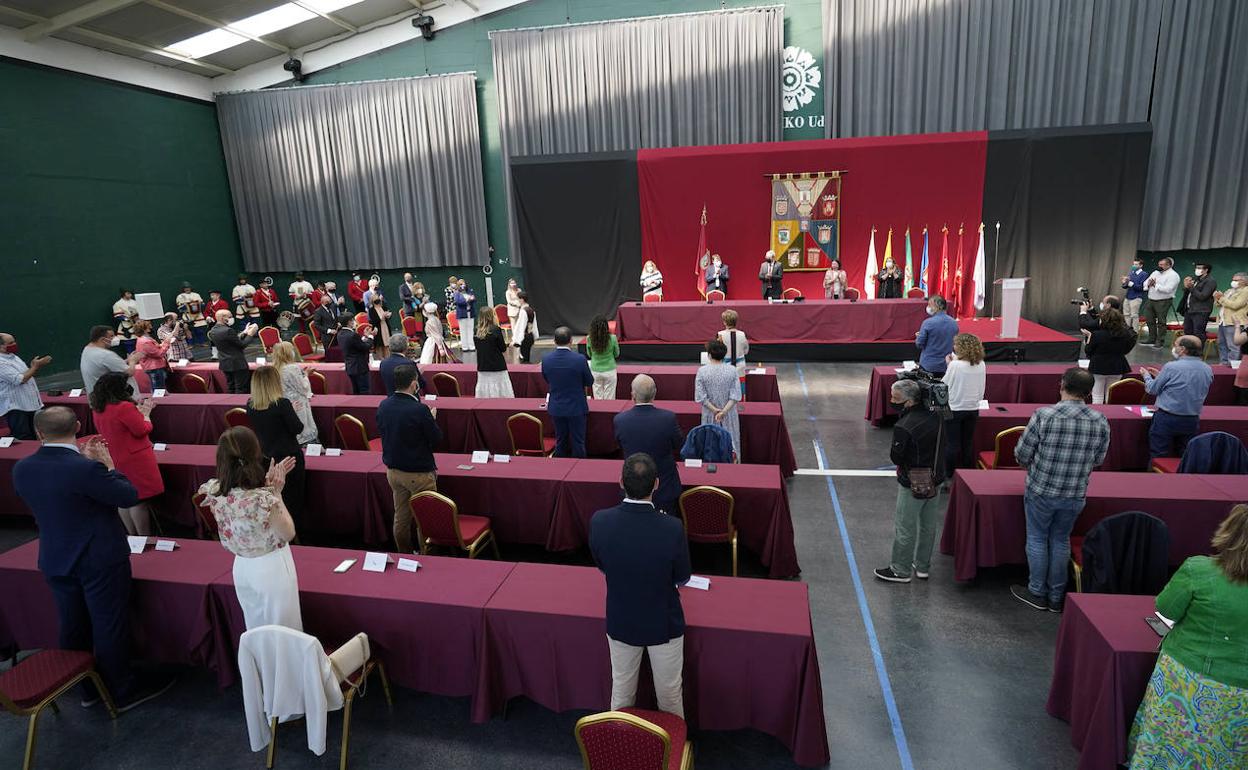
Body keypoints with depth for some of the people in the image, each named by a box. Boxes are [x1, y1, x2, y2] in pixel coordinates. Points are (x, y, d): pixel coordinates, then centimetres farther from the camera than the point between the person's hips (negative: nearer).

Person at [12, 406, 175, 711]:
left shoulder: (21, 469, -6)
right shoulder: (86, 469, -27)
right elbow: (129, 496, -16)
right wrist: (107, 464, -6)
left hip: (55, 561, 7)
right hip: (100, 560, -6)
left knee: (73, 627, 20)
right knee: (111, 627, 8)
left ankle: (88, 688, 36)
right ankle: (122, 691, 23)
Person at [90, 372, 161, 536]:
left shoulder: (98, 410, 5)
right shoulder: (125, 407, -20)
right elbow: (142, 430, -13)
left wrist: (138, 410, 15)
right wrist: (145, 413, 2)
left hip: (116, 461, 8)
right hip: (135, 460, -8)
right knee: (139, 501, -3)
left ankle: (133, 537, 25)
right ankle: (145, 540, 3)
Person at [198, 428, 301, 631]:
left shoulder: (214, 492, -14)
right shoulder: (264, 499, -34)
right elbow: (289, 534, -17)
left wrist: (269, 486, 1)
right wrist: (277, 493, -14)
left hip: (243, 568, 6)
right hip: (272, 569, -6)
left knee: (256, 629, 27)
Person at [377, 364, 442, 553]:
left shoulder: (383, 406, -3)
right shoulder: (420, 409, -23)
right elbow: (437, 438, -14)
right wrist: (432, 418, 4)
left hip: (393, 470, 7)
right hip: (419, 473, -7)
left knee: (400, 516, 18)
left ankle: (403, 555, 32)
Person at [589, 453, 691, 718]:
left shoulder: (599, 521, -23)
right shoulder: (672, 528, -30)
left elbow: (602, 566, -4)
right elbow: (682, 578, -12)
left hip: (620, 622, 2)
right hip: (664, 624, -2)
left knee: (621, 690, 26)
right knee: (669, 692, 22)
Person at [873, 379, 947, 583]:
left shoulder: (904, 427, -26)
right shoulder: (936, 416, -4)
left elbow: (896, 457, -19)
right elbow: (940, 447, 7)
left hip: (912, 485, -7)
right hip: (935, 479, 7)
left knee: (905, 528, 7)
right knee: (928, 526, 19)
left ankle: (901, 571, 20)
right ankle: (923, 567, 33)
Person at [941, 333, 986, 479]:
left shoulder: (955, 365, -19)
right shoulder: (981, 365, -2)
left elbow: (944, 384, -9)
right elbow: (982, 388, 9)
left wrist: (949, 365, -3)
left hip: (954, 409, -5)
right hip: (973, 408, 5)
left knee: (952, 444, 5)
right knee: (968, 443, 15)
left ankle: (949, 474, 14)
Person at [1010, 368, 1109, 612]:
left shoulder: (1043, 415, -19)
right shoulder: (1101, 421, -7)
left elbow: (1022, 455, -12)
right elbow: (1099, 459, 6)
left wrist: (1031, 465, 11)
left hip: (1040, 491, -3)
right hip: (1076, 495, 3)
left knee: (1037, 539, 13)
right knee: (1061, 541, 18)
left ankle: (1037, 593, 25)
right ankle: (1056, 596, 29)